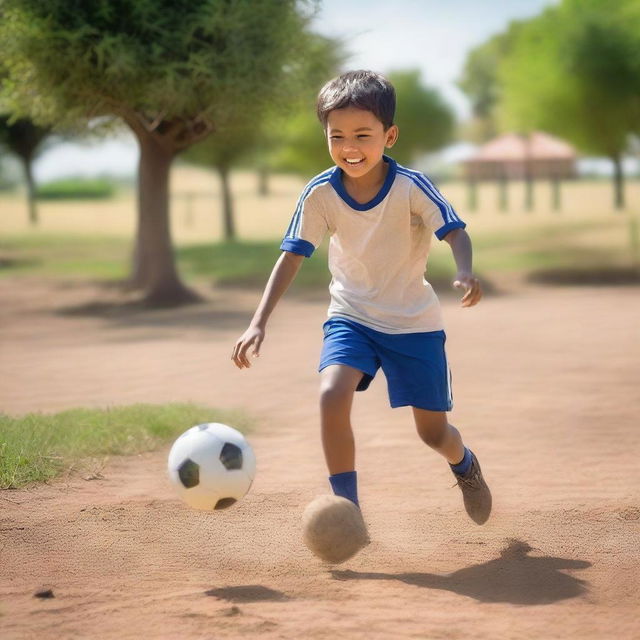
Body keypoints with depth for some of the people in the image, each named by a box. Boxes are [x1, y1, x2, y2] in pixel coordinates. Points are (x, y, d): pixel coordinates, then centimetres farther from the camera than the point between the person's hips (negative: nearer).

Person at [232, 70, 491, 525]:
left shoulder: (412, 187, -20)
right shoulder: (321, 193, -14)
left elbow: (455, 232, -21)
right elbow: (292, 257, -9)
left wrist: (465, 272, -45)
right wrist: (259, 323, -17)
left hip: (414, 322, -1)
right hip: (351, 316, 1)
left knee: (433, 433, 7)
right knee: (332, 395, -27)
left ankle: (465, 465, 46)